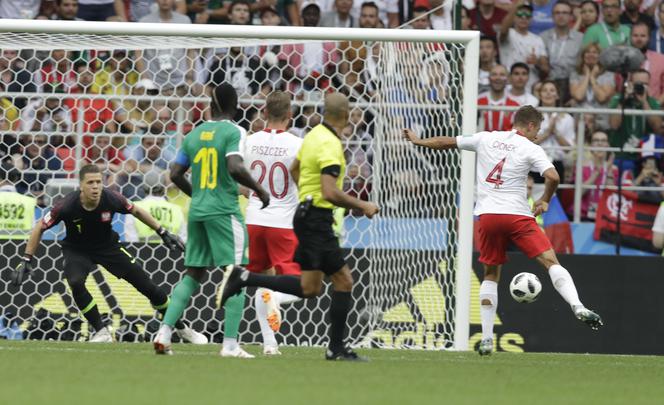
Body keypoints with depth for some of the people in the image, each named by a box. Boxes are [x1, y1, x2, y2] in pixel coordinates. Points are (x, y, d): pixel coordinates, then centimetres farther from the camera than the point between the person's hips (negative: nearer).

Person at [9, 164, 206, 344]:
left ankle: (181, 328, 17)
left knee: (146, 284, -2)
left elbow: (136, 211, -4)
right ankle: (101, 332, -14)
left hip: (108, 246, 1)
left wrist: (163, 233, -2)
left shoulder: (111, 199, -25)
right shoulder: (68, 205, -29)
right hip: (77, 250, -1)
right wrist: (26, 261, -17)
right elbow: (39, 228, -15)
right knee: (76, 283, -32)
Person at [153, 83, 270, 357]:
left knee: (193, 274, 13)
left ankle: (164, 332, 3)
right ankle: (230, 343, -8)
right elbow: (235, 168, -23)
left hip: (197, 211, 6)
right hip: (224, 211, -6)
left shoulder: (195, 134, 10)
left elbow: (176, 175, 11)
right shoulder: (233, 132, -8)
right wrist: (259, 189, -9)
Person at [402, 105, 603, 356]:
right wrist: (544, 201, 5)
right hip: (517, 214, -4)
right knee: (550, 261, -7)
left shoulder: (485, 139, 11)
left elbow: (446, 142, 21)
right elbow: (553, 177, -14)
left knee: (491, 275, 16)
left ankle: (486, 338, 9)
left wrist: (418, 141, 39)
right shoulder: (530, 149, -1)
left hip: (487, 216, 4)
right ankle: (577, 307, -28)